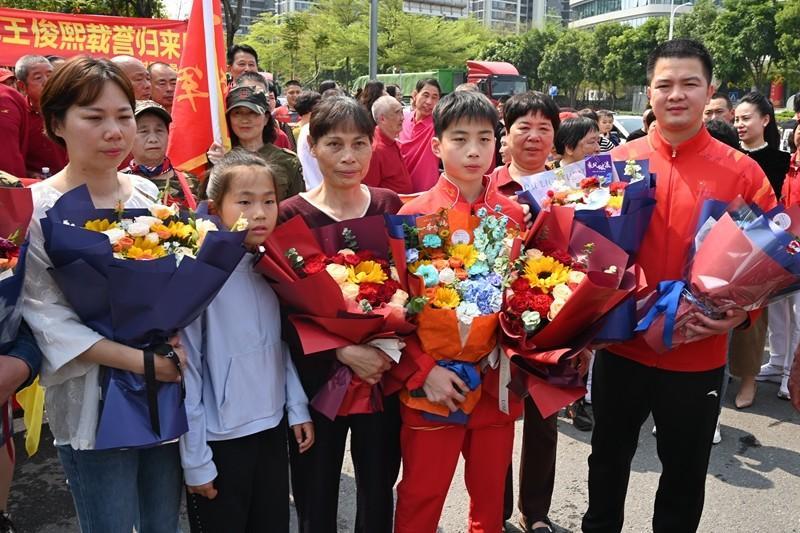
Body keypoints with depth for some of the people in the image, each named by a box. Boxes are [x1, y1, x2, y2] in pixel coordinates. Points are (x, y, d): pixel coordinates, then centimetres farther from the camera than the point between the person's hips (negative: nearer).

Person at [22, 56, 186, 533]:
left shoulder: (149, 193, 4)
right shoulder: (36, 209, -10)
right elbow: (45, 316, -14)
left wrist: (176, 344, -8)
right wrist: (138, 360, -20)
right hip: (93, 402, -4)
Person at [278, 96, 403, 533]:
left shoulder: (390, 206, 1)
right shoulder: (290, 215, -8)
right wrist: (342, 351, -19)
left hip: (385, 376, 3)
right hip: (318, 378, -2)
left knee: (379, 492, 17)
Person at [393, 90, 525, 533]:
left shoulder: (515, 215, 2)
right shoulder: (415, 214, -7)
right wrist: (424, 369, -15)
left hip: (496, 381, 3)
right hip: (435, 385, -3)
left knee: (490, 492, 18)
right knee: (421, 495, 10)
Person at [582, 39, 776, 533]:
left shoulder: (743, 171, -6)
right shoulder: (618, 161, -2)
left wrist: (741, 312, -17)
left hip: (698, 358, -1)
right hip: (621, 346, 1)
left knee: (685, 475, 17)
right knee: (608, 462, 19)